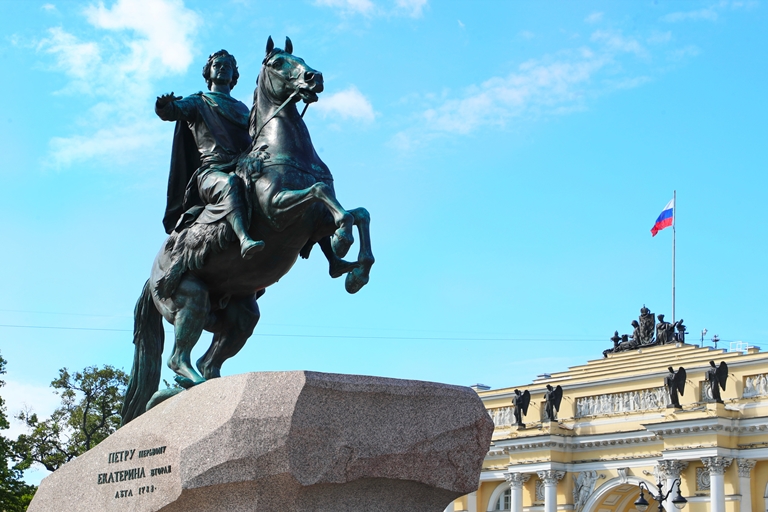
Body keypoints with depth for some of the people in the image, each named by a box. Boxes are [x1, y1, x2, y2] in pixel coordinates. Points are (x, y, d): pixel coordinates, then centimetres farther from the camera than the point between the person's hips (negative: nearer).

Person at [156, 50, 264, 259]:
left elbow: (257, 140, 33)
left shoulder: (243, 109, 35)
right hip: (211, 170, -7)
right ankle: (245, 239, -62)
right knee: (229, 183, -40)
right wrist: (163, 105, -20)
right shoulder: (198, 103, 21)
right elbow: (169, 112, 2)